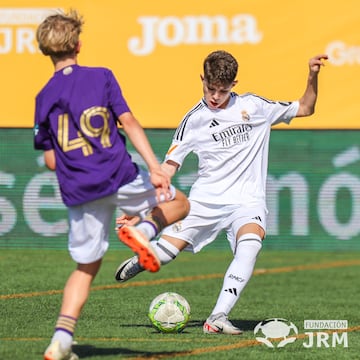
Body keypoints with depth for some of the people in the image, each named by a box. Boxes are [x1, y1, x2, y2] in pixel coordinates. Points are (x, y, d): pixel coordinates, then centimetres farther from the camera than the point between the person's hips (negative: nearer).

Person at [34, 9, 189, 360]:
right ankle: (143, 230, -11)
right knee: (178, 203, 20)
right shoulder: (101, 77, 1)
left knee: (86, 266, 14)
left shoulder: (45, 97, 7)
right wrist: (155, 168, -9)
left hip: (78, 191, 3)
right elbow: (129, 122, -7)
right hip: (120, 178, -3)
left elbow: (51, 161, 6)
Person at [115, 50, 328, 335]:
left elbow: (305, 109, 16)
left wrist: (313, 76, -1)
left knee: (250, 246, -33)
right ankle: (138, 263, 26)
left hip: (247, 201, 0)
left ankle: (218, 318, -35)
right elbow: (168, 169, 4)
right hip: (205, 201, 0)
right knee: (163, 252, -13)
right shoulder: (194, 121, 3)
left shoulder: (254, 106, 6)